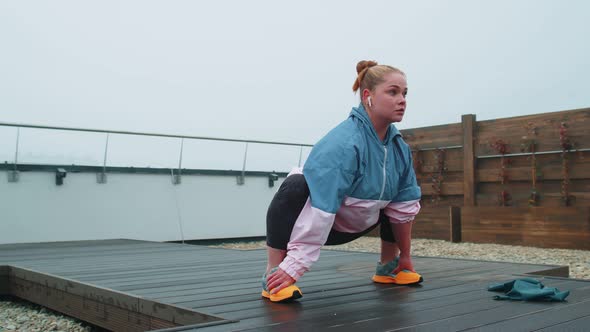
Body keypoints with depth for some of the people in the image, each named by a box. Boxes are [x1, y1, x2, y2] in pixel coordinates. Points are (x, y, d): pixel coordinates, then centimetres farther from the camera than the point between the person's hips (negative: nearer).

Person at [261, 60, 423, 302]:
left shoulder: (399, 148, -6)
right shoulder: (343, 143, -32)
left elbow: (403, 205, 2)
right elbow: (320, 211, -37)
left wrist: (405, 256, 9)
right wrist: (294, 267, -38)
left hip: (351, 227, 8)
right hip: (318, 224, -7)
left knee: (410, 197, 8)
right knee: (295, 186, -37)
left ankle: (388, 267, 21)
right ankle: (273, 276, -29)